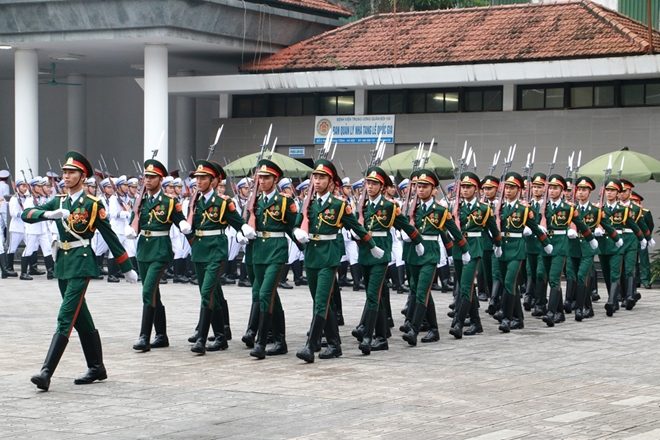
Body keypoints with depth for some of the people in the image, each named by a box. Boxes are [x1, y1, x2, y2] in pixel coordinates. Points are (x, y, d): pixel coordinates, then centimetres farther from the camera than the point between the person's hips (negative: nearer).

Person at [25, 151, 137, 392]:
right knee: (80, 318, 14)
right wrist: (48, 214, -20)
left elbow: (110, 236, -3)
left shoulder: (93, 204, -6)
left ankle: (47, 372, -21)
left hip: (81, 263, -7)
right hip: (62, 263, 7)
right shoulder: (58, 201, 10)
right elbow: (26, 215, 1)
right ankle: (96, 368, 24)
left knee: (66, 316, -14)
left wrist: (127, 268, -1)